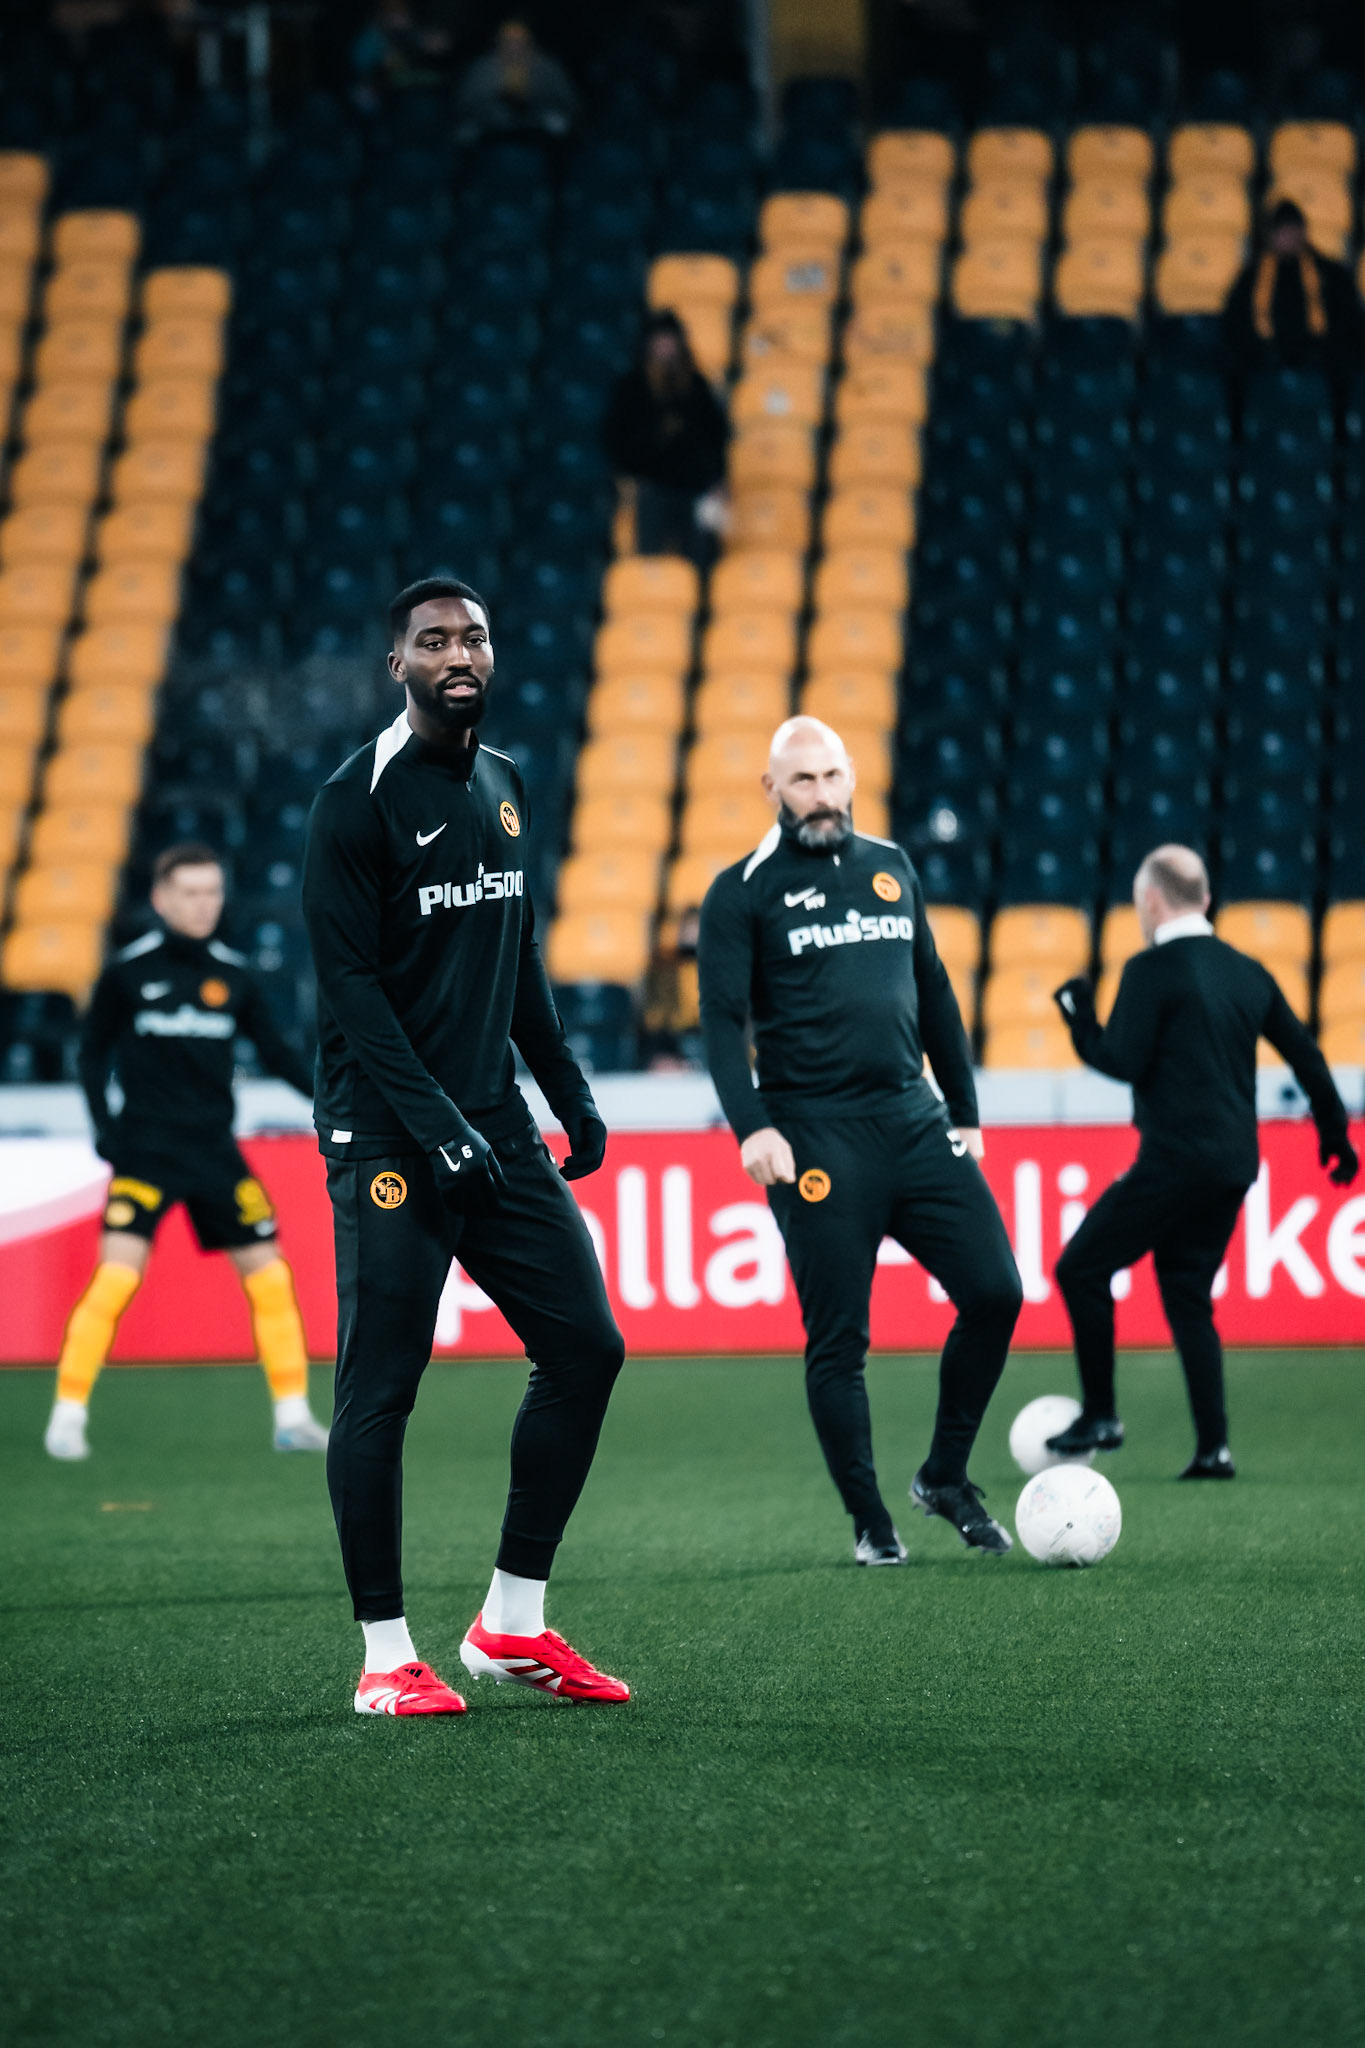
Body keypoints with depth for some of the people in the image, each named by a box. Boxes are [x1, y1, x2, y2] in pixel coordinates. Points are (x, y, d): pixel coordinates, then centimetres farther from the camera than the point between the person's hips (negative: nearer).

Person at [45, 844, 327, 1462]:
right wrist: (103, 1125, -7)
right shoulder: (127, 971, -4)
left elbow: (275, 1051, 10)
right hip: (145, 1149, -4)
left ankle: (293, 1417, 11)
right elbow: (93, 1052, 4)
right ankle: (67, 1416, -6)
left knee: (269, 1274, 2)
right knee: (115, 1275, -16)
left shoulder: (234, 975, 4)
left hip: (215, 1150, 4)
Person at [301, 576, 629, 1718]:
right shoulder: (360, 799, -9)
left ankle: (512, 1623, 11)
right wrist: (436, 1128, -20)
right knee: (379, 1388, -5)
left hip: (493, 1122, 8)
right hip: (389, 1138, -7)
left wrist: (568, 1089, 17)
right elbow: (351, 985, -14)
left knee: (585, 1345, 3)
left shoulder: (505, 787, 14)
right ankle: (386, 1656, 2)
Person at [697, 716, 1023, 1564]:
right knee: (839, 1338, -2)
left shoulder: (893, 868, 15)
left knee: (995, 1292, -4)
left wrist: (965, 1110, 17)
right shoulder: (744, 892, 0)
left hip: (913, 1119, 5)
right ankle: (871, 1522, 9)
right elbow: (723, 1016, -6)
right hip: (816, 1136, -5)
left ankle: (946, 1477, 14)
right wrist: (752, 1126, -19)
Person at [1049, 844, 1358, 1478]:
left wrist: (1080, 1018, 2)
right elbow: (1304, 1053, 18)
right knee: (1188, 1298, 14)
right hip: (1234, 1164, 8)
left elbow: (1123, 1061, -14)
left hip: (1177, 1158, -8)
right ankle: (1213, 1448, 7)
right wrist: (1333, 1132, 29)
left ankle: (1100, 1416, 1)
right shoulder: (1248, 973, 13)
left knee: (1081, 1267, 3)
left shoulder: (1151, 971, -9)